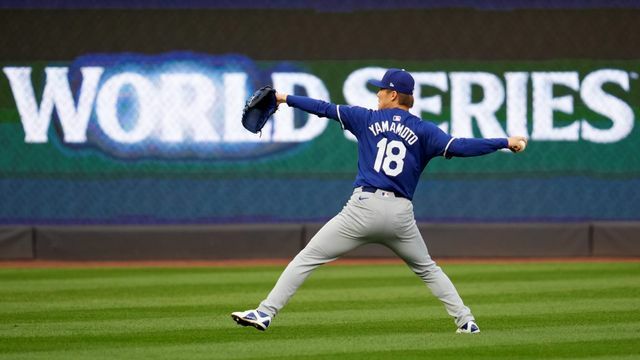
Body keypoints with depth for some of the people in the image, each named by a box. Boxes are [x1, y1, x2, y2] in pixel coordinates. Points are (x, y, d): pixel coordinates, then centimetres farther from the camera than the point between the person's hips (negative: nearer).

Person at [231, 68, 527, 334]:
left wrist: (287, 99, 24)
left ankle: (265, 313, -7)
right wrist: (506, 143, 0)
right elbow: (458, 147, -4)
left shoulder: (367, 119, 8)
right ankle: (465, 321, 16)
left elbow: (325, 109, 13)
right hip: (401, 214, 2)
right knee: (427, 269, 24)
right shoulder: (422, 130, 7)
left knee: (307, 258, 1)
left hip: (363, 208, -2)